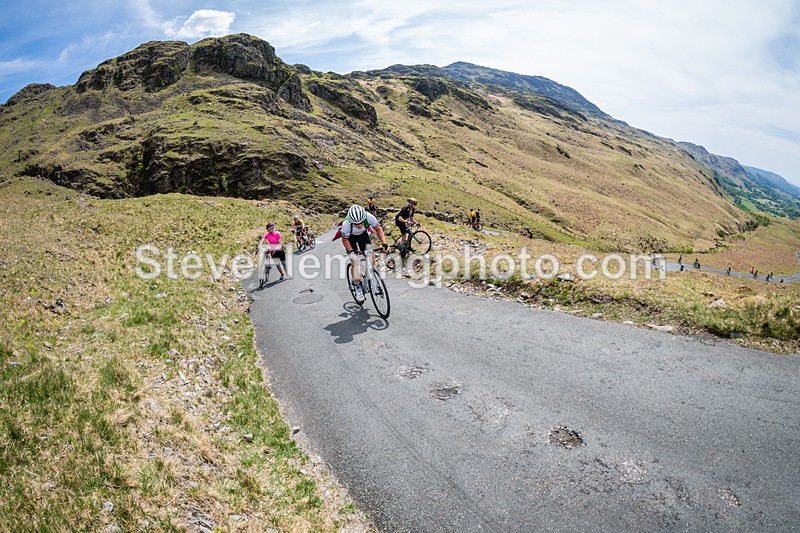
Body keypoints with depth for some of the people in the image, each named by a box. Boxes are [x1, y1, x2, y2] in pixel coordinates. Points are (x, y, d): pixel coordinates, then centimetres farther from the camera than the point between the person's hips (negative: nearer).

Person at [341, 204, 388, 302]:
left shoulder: (369, 217, -36)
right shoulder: (346, 224, -39)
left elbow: (378, 229, -16)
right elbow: (344, 240, -19)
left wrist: (384, 243, -28)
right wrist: (351, 251, -33)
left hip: (363, 235, 2)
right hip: (350, 237, -2)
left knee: (371, 258, -12)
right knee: (355, 261, -15)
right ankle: (357, 285, 5)